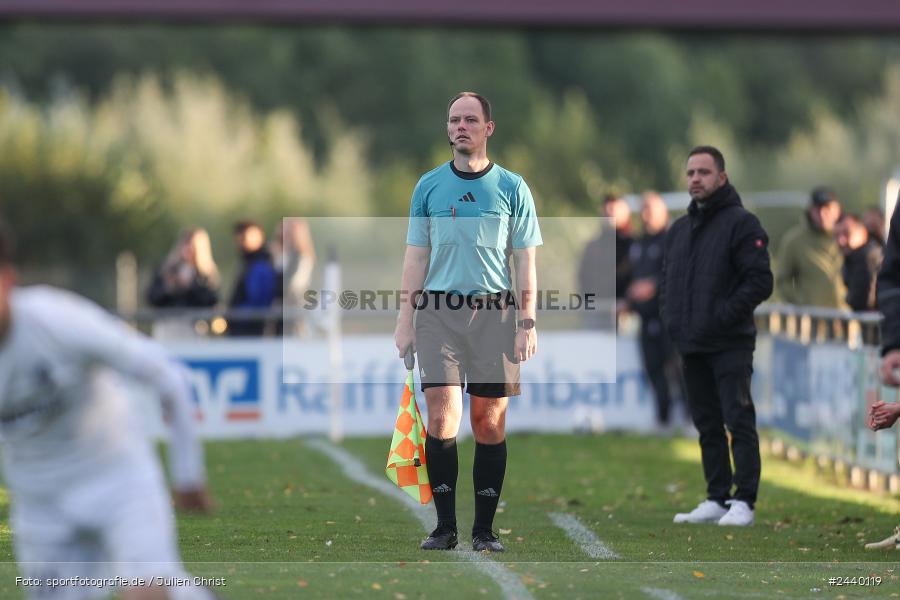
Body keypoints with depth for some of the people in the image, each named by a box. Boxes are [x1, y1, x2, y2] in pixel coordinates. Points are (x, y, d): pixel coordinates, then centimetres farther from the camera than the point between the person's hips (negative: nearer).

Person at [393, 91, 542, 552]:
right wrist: (404, 321, 4)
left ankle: (485, 529, 5)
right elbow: (415, 258, 12)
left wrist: (528, 324, -2)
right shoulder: (428, 187, 10)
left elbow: (525, 260, 6)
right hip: (438, 309, 1)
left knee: (489, 423, -1)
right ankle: (445, 526, -5)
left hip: (494, 311, -1)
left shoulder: (512, 187, 6)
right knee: (442, 416, -10)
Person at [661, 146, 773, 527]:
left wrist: (723, 317, -17)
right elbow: (667, 281, 25)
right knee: (707, 425, 10)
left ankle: (743, 502, -6)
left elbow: (759, 281, -13)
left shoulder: (741, 223, -6)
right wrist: (670, 317, 7)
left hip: (730, 346, -7)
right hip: (690, 346, 7)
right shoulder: (679, 230, 17)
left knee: (739, 423, -7)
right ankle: (716, 499, 15)